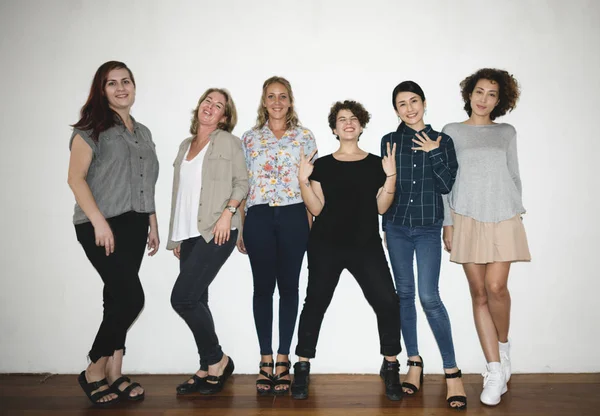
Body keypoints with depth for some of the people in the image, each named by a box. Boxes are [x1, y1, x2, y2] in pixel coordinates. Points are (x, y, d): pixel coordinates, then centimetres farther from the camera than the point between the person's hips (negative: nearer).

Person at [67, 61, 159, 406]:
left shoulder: (143, 132, 18)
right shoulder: (92, 128, -1)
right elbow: (76, 178, -8)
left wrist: (153, 226, 16)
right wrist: (99, 221, -18)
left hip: (134, 225, 6)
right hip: (101, 225, -6)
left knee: (118, 299, 8)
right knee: (131, 298, -11)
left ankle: (114, 374, 17)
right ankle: (94, 371, 8)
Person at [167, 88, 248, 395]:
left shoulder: (228, 141, 2)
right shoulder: (185, 145, 19)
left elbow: (242, 182, -2)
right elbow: (180, 193, 18)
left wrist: (228, 212, -17)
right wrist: (176, 235, 16)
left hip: (215, 232, -6)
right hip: (188, 234, 7)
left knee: (183, 298, -13)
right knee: (195, 301, 6)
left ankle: (216, 360, 7)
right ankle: (208, 368, 19)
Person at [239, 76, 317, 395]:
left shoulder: (305, 136, 8)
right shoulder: (249, 138, 11)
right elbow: (241, 185, 10)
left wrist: (311, 224, 0)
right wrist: (239, 228, 6)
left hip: (293, 216, -1)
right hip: (259, 217, 1)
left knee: (288, 286, 4)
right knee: (263, 287, 5)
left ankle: (283, 359, 16)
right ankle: (265, 359, 16)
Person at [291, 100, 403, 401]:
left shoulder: (376, 163, 8)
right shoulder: (322, 165, 7)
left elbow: (381, 207, 3)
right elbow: (316, 208, 1)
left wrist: (391, 175, -7)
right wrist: (303, 180, -10)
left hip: (366, 244, 0)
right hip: (326, 245, 0)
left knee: (387, 302, -9)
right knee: (315, 302, 2)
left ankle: (390, 368, 10)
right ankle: (302, 369, 16)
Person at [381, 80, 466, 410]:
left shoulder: (442, 141, 3)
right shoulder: (389, 141, 6)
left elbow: (446, 185, -5)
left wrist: (434, 153, -11)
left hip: (428, 228, -2)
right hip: (396, 226, 2)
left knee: (429, 297, -10)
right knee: (404, 293, 7)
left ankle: (452, 372, 2)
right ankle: (415, 362, 20)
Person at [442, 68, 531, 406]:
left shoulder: (507, 132, 14)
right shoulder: (452, 132, 9)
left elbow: (514, 175, 17)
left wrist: (518, 211, 10)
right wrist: (447, 222, 1)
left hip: (503, 218, 1)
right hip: (468, 219, 0)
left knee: (496, 286, -13)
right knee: (479, 292, -1)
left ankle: (504, 346, 17)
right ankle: (495, 370, 8)